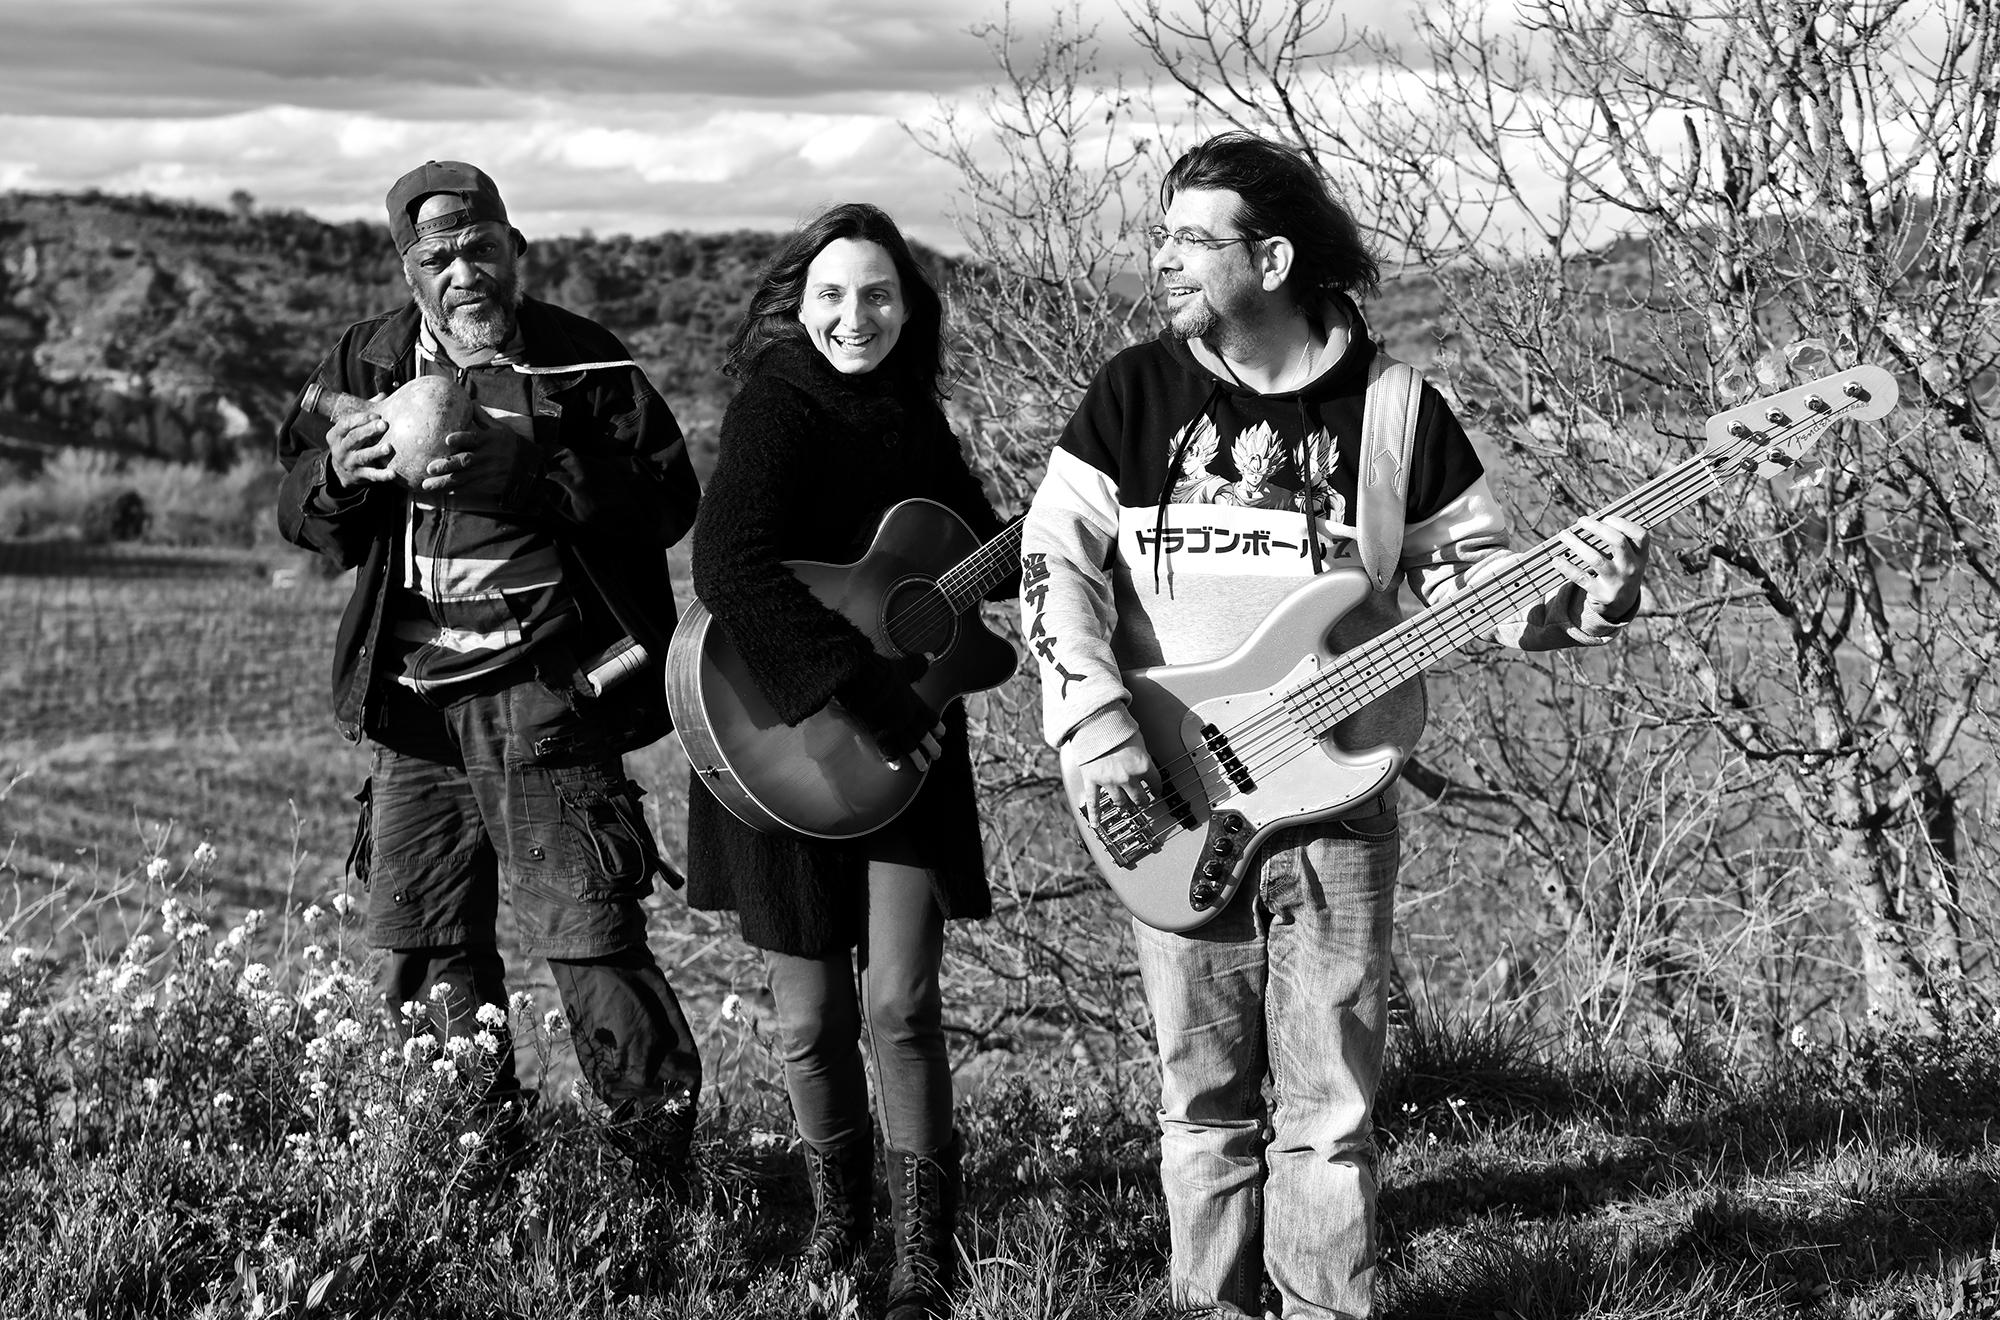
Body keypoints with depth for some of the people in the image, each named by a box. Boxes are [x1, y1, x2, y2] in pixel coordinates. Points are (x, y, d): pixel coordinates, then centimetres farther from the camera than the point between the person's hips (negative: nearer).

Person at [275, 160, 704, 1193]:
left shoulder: (582, 364, -1)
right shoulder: (367, 365, 11)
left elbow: (666, 499, -9)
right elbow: (298, 514, 13)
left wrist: (528, 473, -21)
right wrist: (340, 474, -10)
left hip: (547, 694, -4)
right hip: (411, 700, 5)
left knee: (588, 941, -9)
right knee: (423, 953, 9)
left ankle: (661, 1174, 3)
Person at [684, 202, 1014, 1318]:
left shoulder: (913, 417, 8)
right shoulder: (778, 410, -12)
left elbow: (987, 557, 21)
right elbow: (732, 573, -26)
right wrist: (865, 694, -28)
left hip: (909, 746, 4)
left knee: (900, 1005, -6)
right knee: (812, 1017, 7)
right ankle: (839, 1207, 30)